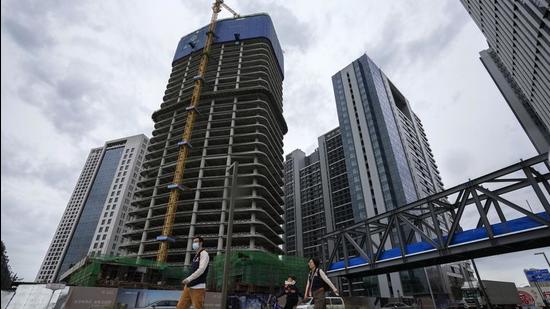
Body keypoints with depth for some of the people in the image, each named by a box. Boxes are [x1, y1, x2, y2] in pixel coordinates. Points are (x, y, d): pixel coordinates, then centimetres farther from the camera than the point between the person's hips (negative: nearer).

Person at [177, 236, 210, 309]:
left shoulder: (204, 253, -6)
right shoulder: (196, 256, 19)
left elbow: (201, 269, -18)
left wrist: (189, 279, -26)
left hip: (198, 288, -8)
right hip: (188, 287, 8)